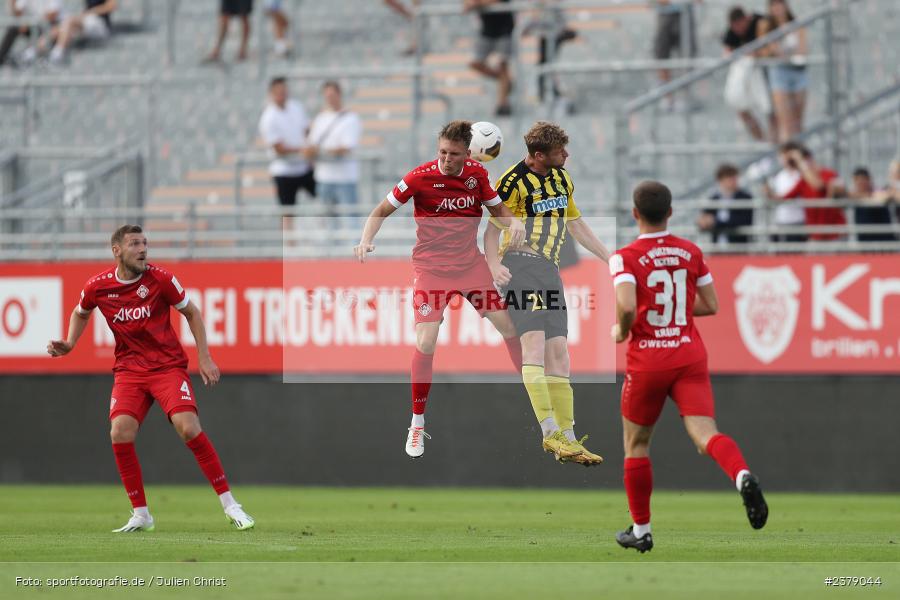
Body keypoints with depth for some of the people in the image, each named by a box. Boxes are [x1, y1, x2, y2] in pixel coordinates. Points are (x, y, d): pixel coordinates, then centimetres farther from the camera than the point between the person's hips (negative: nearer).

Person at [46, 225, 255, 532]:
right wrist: (69, 344, 4)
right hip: (129, 370, 2)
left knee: (189, 427, -21)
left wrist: (204, 357, 1)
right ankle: (141, 515, -3)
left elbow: (191, 312, 5)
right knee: (120, 433, -18)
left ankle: (230, 506, -10)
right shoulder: (97, 287, -4)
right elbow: (81, 313, 20)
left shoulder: (160, 279, -9)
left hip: (169, 365, -2)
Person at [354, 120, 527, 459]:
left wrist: (514, 222, -12)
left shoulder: (477, 174, -3)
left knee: (509, 326, 2)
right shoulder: (420, 177, -14)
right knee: (426, 343, -13)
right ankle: (417, 425, 1)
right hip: (431, 268, -4)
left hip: (471, 263, 4)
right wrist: (366, 241, -22)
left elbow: (497, 208, 10)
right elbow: (382, 210, -6)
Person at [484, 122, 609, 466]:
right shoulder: (514, 181, -8)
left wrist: (611, 259, 27)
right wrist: (493, 264, -27)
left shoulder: (562, 178, 16)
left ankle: (567, 438, 1)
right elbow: (492, 228, -9)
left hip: (549, 268, 7)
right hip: (520, 264, -7)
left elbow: (576, 225, 27)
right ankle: (550, 432, -25)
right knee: (534, 341, -19)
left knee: (558, 352, 2)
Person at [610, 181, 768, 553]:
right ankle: (743, 476, -43)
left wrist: (621, 332, -3)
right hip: (690, 357, 2)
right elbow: (711, 305, 11)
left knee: (635, 444, 16)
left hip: (647, 362, -2)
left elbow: (626, 307, -23)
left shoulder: (625, 258, -8)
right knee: (705, 434, -11)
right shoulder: (691, 253, 6)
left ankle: (641, 530, 23)